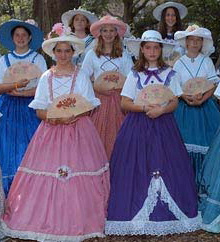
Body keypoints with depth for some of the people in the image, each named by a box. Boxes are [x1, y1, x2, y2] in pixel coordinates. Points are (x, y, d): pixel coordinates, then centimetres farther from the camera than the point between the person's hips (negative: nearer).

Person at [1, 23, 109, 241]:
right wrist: (52, 116, -14)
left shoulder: (81, 77, 5)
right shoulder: (46, 78, 9)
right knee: (47, 172, -5)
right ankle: (47, 221, 6)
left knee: (77, 178, -6)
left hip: (78, 130, -1)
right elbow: (39, 111, 6)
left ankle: (77, 221, 4)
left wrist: (75, 116, -17)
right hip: (51, 130, 2)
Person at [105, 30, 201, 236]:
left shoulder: (169, 74, 7)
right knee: (137, 168, -5)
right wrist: (144, 108, -15)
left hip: (163, 124, 1)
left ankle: (164, 214, 7)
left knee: (165, 166, -3)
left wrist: (161, 109, -17)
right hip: (138, 125, 0)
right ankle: (136, 214, 3)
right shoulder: (134, 74, 5)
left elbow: (174, 102, 2)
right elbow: (125, 103, 0)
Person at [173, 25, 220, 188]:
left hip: (204, 106, 0)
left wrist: (202, 99, -15)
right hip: (184, 107, 0)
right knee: (185, 141, -5)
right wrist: (186, 97, -14)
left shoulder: (207, 61, 5)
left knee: (204, 140, -5)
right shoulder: (179, 63, 6)